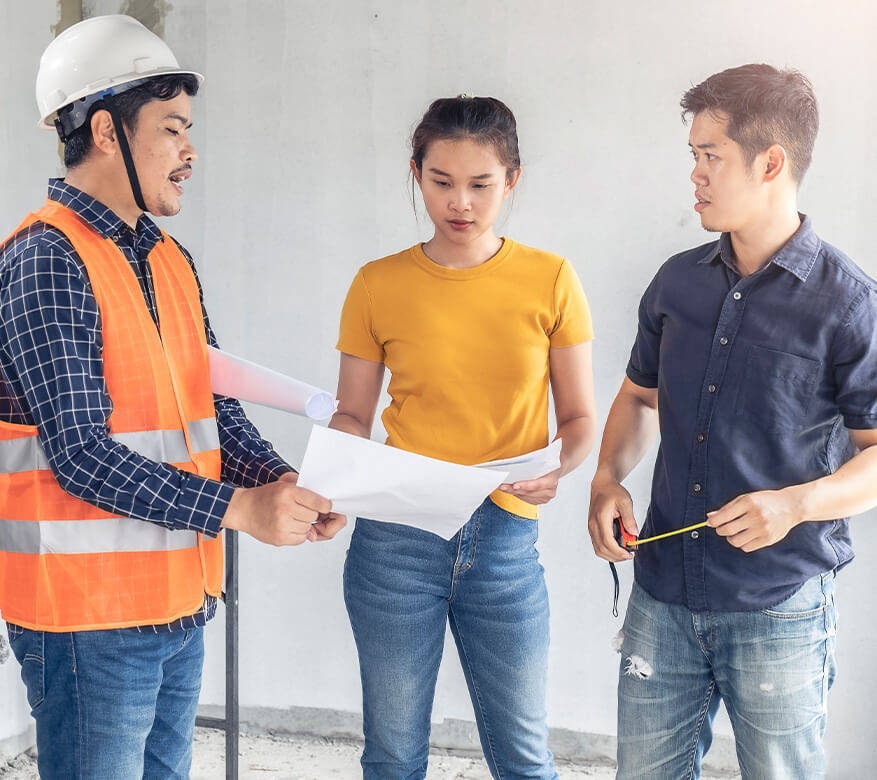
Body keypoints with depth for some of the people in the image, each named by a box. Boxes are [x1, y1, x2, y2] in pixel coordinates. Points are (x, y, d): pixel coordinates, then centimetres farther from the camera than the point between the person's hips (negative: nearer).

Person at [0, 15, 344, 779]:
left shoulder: (171, 262, 12)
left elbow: (215, 405, 13)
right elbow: (82, 455, -21)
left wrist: (284, 483, -6)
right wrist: (239, 510, -21)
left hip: (179, 600, 8)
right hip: (89, 609, -8)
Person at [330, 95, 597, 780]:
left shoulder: (550, 280, 1)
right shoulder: (378, 285, 2)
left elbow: (579, 418, 5)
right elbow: (353, 415, 8)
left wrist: (557, 470, -16)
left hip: (505, 538, 0)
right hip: (395, 537, 0)